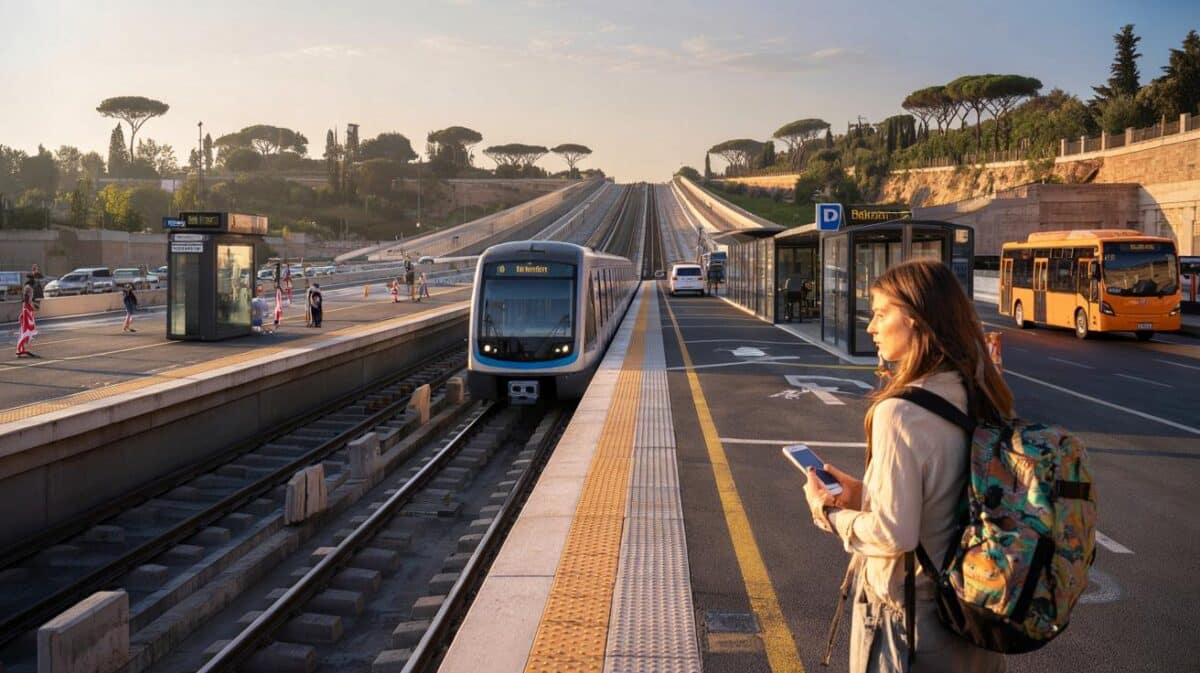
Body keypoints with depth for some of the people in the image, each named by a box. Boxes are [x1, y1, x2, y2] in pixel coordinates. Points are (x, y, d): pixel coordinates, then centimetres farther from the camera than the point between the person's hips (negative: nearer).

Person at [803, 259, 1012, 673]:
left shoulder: (900, 412, -25)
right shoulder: (978, 398, -1)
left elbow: (894, 533, -24)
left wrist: (830, 513, -9)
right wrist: (866, 496, 7)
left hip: (908, 619, -7)